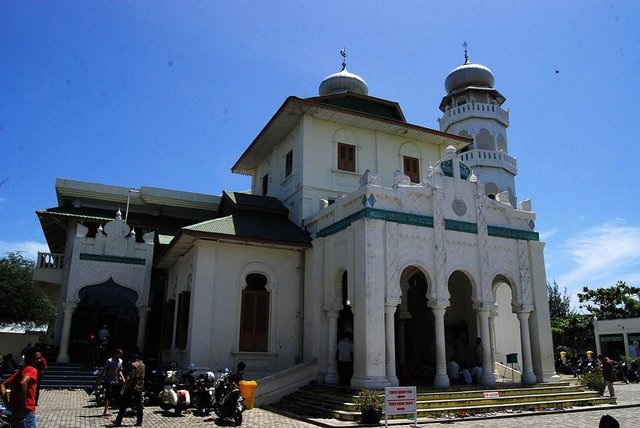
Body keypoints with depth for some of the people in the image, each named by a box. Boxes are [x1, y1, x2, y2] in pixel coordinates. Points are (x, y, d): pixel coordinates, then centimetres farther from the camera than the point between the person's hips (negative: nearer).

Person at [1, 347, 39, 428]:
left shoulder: (19, 372, 18)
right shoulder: (32, 370, -9)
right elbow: (23, 383, -28)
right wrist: (24, 404, -21)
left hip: (14, 412, 9)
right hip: (26, 412, -9)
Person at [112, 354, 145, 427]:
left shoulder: (133, 365, -13)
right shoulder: (143, 365, 10)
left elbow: (131, 377, -19)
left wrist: (126, 385, -15)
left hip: (132, 388, -7)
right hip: (140, 388, 7)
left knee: (124, 405, 4)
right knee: (139, 405, 10)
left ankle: (118, 421, 10)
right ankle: (139, 421, 10)